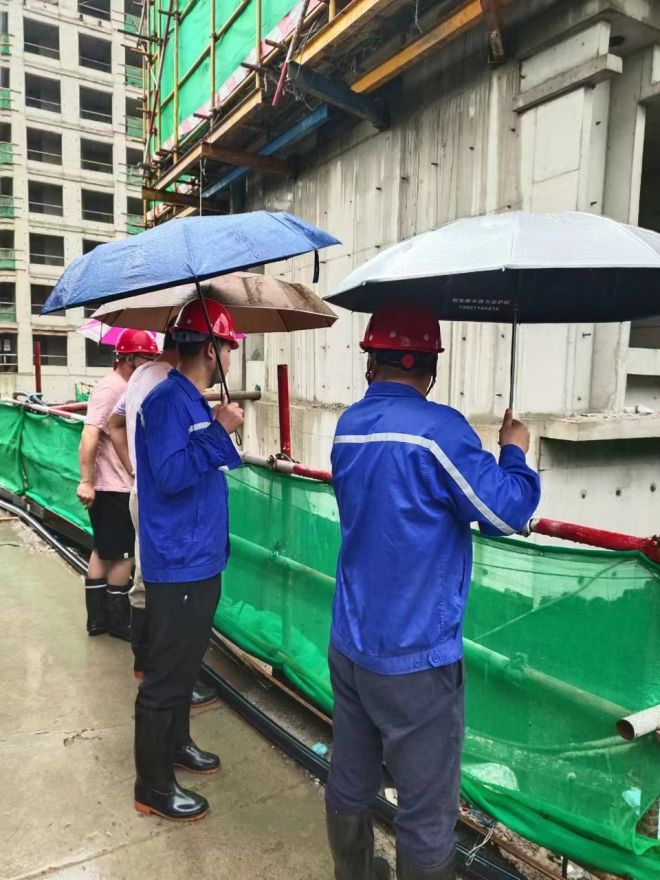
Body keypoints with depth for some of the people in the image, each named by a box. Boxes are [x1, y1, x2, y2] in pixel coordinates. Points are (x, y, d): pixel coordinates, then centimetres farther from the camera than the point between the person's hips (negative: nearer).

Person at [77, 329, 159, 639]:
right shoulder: (110, 388, -17)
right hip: (112, 488, -9)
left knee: (104, 552, 15)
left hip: (122, 486, 9)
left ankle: (98, 617, 26)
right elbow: (89, 436, -26)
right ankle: (118, 620, 17)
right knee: (122, 555, 2)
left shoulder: (131, 387, 11)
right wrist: (85, 482, -29)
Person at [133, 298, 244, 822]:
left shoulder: (193, 402, 10)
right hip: (178, 564, -10)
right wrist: (220, 431, -23)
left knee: (185, 663, 23)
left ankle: (176, 744, 42)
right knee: (166, 674, 3)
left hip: (200, 560, 10)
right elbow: (171, 474, -27)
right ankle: (153, 788, 19)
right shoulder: (167, 401, -18)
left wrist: (223, 428, 11)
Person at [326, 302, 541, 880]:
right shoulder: (437, 428, -19)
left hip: (350, 643, 7)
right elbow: (507, 513, -15)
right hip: (415, 655, -7)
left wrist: (492, 454, 15)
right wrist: (515, 451, 3)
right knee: (428, 810, 10)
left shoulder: (349, 427, 4)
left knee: (349, 785, 22)